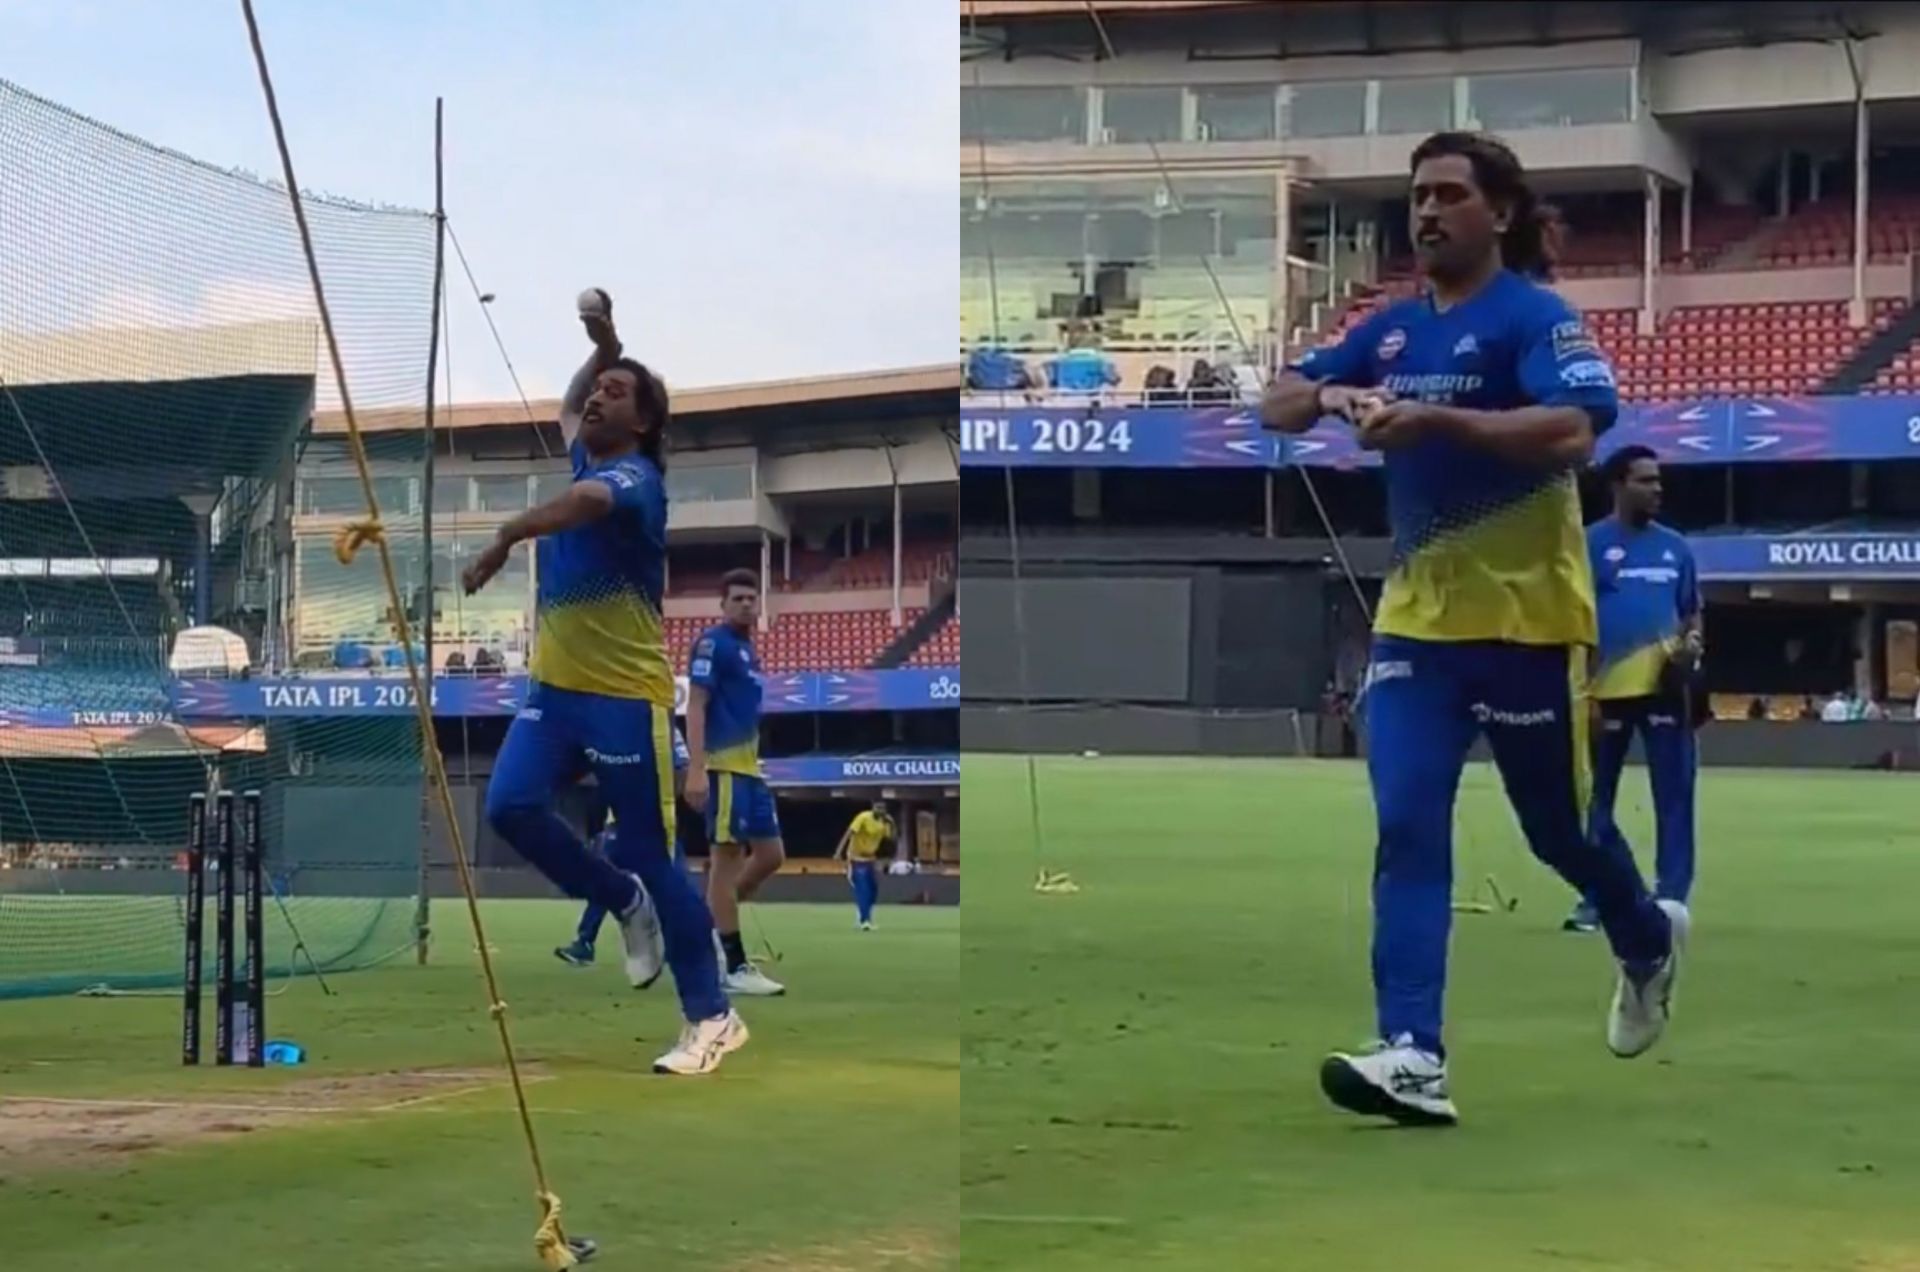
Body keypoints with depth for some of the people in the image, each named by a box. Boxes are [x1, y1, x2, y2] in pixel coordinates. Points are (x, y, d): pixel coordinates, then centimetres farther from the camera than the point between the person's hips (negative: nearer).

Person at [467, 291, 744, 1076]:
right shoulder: (587, 460, 14)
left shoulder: (635, 477, -12)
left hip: (624, 697, -8)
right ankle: (625, 905, 14)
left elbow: (585, 502, -36)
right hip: (554, 687, 8)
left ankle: (713, 1018, 7)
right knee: (511, 807, -11)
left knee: (650, 856, -4)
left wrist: (504, 537, -45)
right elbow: (567, 410, 36)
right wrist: (603, 351, 22)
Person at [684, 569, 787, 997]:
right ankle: (736, 968, -4)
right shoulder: (713, 643, -8)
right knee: (728, 858, -6)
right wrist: (696, 769, -22)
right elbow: (695, 705, -15)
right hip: (724, 767, -10)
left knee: (770, 855, 10)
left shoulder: (746, 648, 18)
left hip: (749, 767, 10)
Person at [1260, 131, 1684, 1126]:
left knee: (1558, 826, 10)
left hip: (1524, 620, -5)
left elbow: (1572, 434, -25)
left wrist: (1434, 418, -32)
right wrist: (1329, 395, -11)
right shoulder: (1391, 329, 9)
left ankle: (1649, 941, 41)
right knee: (1406, 829, -8)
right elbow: (1275, 407, 12)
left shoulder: (1535, 316, -10)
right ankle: (1413, 1056, -13)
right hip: (1414, 619, 5)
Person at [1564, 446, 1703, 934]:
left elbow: (1691, 612, 21)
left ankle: (1670, 899, 4)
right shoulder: (1590, 544, -1)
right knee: (1596, 800, 4)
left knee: (1674, 795, 0)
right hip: (1606, 690, -3)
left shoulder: (1676, 547, 13)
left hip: (1665, 686, 3)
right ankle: (1597, 898, 14)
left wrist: (1692, 642, -2)